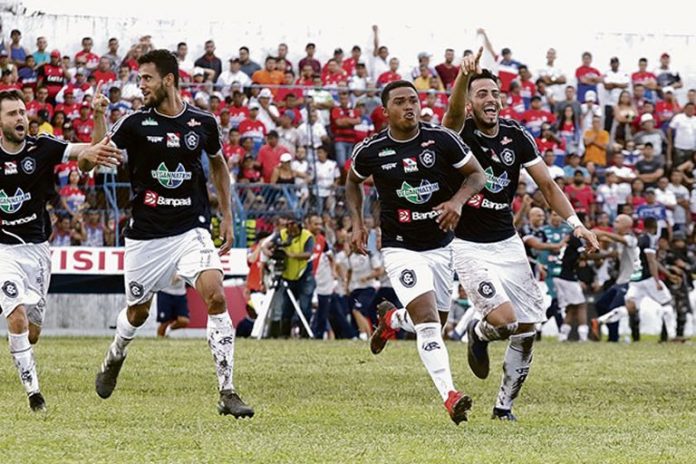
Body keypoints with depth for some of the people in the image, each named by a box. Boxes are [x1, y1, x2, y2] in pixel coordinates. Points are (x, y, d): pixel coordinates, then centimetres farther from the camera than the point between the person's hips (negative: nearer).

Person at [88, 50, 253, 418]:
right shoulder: (135, 123, -5)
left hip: (192, 229, 0)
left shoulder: (203, 123, 0)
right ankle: (114, 359, 48)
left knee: (216, 297, -19)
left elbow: (218, 164, 20)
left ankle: (227, 393, -15)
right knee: (138, 312, 13)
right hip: (146, 233, 0)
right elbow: (86, 163, -6)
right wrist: (100, 122, -24)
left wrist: (226, 216, 18)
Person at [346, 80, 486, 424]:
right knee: (427, 318, -21)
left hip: (441, 244, 3)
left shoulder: (442, 140, -7)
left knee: (436, 322, 13)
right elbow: (353, 182, 16)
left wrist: (458, 200, -17)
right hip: (400, 247, -3)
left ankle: (390, 321, 47)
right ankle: (450, 396, -27)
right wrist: (357, 223, 6)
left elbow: (476, 174, 2)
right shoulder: (370, 151, -6)